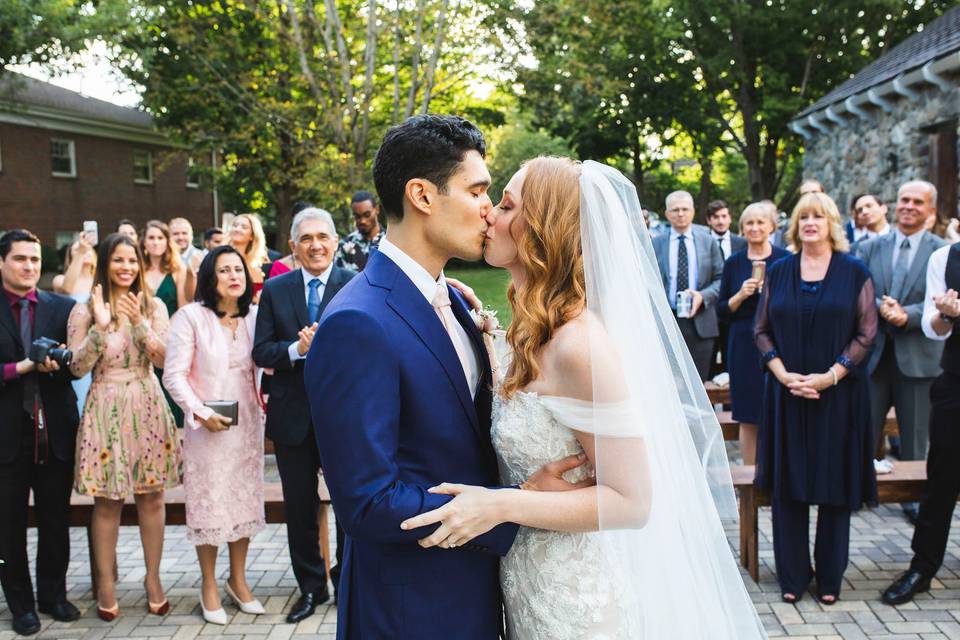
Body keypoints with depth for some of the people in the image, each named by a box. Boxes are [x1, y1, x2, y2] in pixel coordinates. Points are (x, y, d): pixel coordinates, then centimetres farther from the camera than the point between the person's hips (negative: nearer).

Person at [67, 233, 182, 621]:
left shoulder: (153, 306, 5)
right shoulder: (85, 309, 0)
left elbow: (164, 358, -4)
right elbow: (78, 367, -7)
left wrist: (139, 322, -15)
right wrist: (101, 326, -18)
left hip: (147, 407, 2)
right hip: (106, 409, -2)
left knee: (151, 497, 6)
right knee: (107, 501, 4)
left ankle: (153, 578, 19)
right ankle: (105, 584, 17)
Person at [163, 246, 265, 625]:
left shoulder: (254, 315, 3)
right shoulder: (191, 316, -8)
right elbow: (174, 375, -9)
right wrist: (201, 414, -17)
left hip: (247, 424, 4)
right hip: (207, 426, -4)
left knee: (246, 500, 11)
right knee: (209, 503, 5)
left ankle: (238, 579, 28)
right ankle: (209, 586, 22)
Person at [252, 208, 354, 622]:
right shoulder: (275, 289, 3)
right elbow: (261, 352, -2)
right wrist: (297, 349, -20)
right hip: (293, 415, 3)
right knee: (299, 506, 13)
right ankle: (311, 586, 31)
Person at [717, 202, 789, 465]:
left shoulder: (785, 260, 1)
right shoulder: (733, 263, 8)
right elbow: (722, 311, 8)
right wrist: (741, 295, -10)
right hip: (744, 347, 2)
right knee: (748, 420, 6)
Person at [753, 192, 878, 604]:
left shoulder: (854, 272, 1)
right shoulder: (778, 272, 7)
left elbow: (867, 332, -2)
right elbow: (761, 329, 6)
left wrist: (831, 375, -13)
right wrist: (783, 373, -9)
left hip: (838, 395, -1)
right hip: (786, 394, 2)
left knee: (835, 485, 5)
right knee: (788, 484, 5)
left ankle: (830, 577, 20)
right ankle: (792, 574, 17)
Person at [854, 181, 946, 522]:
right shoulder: (869, 248, 8)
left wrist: (908, 315, -21)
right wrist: (879, 307, -18)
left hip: (918, 356, -1)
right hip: (873, 353, 2)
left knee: (915, 437, 8)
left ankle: (913, 498, 22)